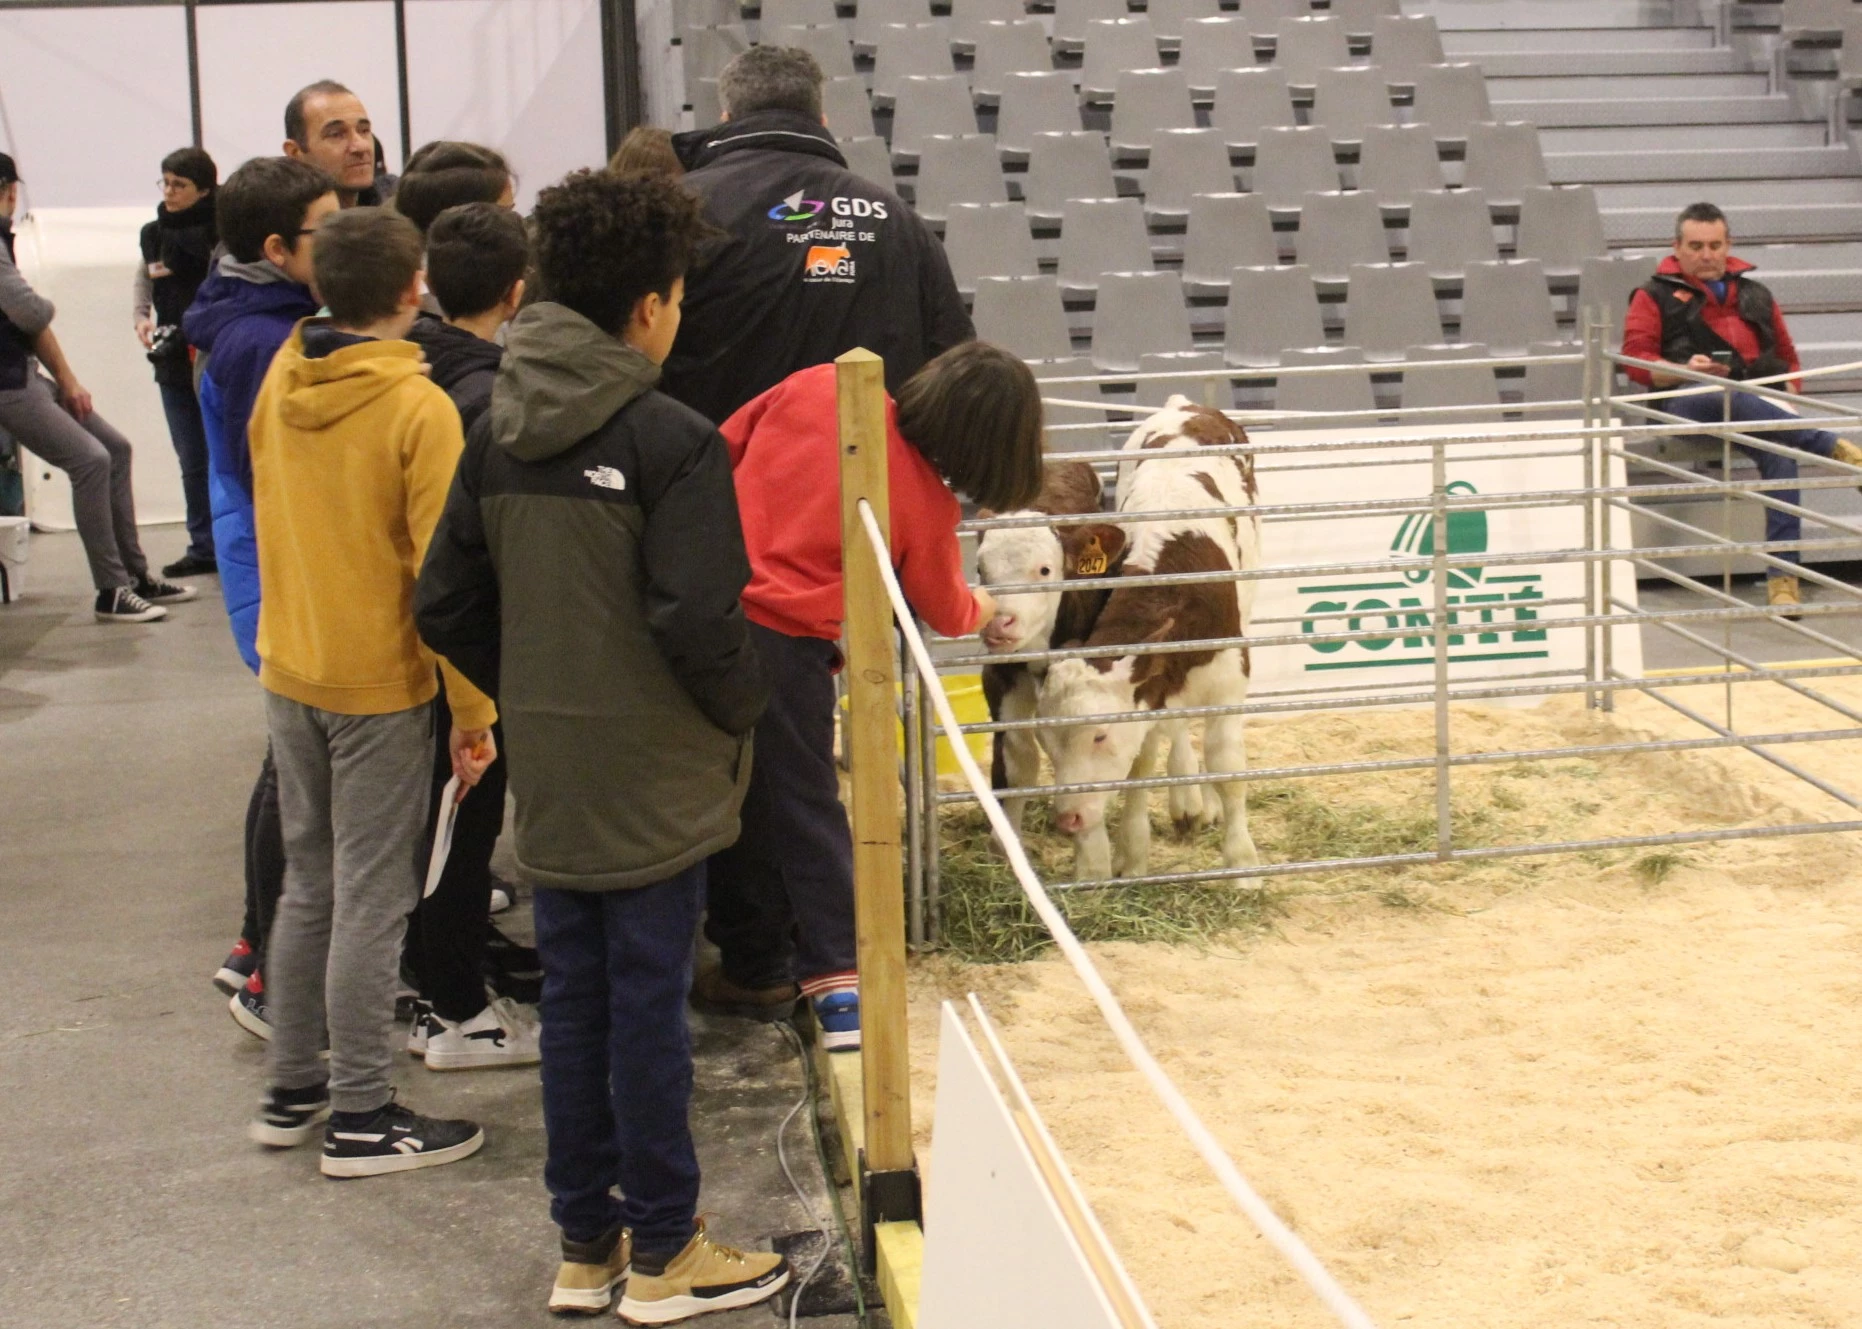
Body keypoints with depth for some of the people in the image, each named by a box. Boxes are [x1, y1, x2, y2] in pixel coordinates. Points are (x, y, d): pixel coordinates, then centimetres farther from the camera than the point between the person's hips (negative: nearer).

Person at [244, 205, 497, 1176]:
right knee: (371, 898, 2)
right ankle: (361, 1118, 9)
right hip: (381, 684, -6)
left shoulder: (279, 382, 1)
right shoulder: (419, 408, -17)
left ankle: (291, 1091, 26)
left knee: (307, 882, 17)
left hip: (286, 668, 6)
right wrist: (473, 711, -12)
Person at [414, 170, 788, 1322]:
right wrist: (744, 713, -5)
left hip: (547, 774, 6)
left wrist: (531, 695, 15)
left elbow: (447, 608, 5)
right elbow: (700, 622, -22)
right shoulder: (674, 442, -17)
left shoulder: (497, 436, 2)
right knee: (649, 1009, 4)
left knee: (574, 1001, 15)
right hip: (653, 776, -6)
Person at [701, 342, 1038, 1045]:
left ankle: (755, 967, 26)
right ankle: (836, 985, 1)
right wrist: (982, 607, 36)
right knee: (806, 811, 8)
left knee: (728, 804, 14)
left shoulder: (816, 387, 1)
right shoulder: (924, 502, -3)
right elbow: (946, 613, 13)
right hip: (786, 644, -3)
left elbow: (724, 447, 11)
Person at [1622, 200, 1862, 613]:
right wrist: (1686, 370, -13)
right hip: (1690, 403, -3)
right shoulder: (1656, 297, 18)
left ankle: (1783, 576, -40)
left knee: (1780, 451, -33)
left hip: (1762, 404, 3)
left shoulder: (1755, 295, 29)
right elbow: (1636, 360, 5)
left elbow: (1786, 355, 32)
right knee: (1734, 399, -41)